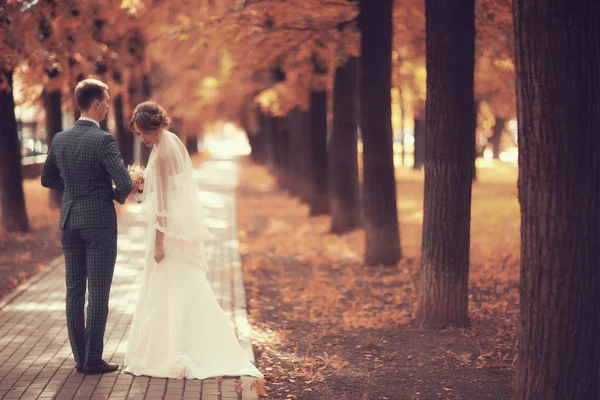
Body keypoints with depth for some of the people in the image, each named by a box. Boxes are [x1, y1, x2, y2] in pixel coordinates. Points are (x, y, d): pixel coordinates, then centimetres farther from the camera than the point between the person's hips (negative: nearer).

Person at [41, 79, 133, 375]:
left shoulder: (60, 139, 4)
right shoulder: (103, 140, -15)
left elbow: (47, 179, 15)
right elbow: (125, 183, -20)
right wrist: (117, 195, 1)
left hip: (69, 221, 6)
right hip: (99, 222, -6)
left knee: (74, 291, 10)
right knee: (98, 294, 0)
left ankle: (80, 357, 14)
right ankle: (93, 360, 2)